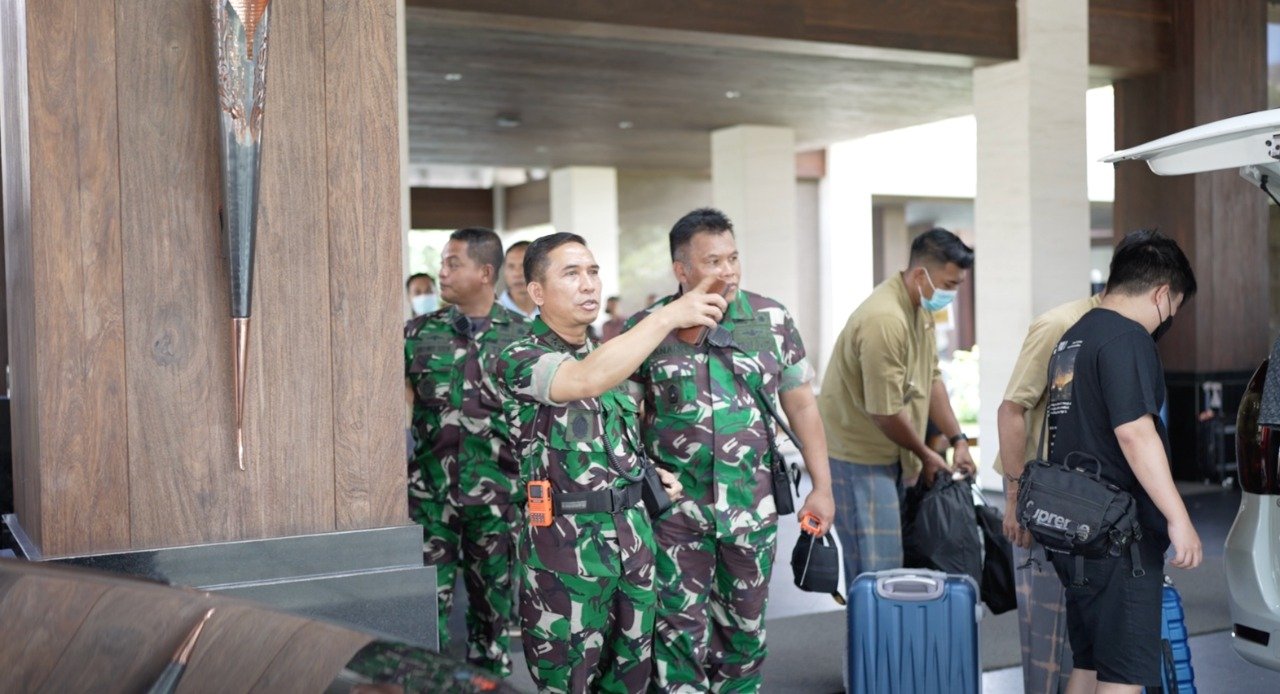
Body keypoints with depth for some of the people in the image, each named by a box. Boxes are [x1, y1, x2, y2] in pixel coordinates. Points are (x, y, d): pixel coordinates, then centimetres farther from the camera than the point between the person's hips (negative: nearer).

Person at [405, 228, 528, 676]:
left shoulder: (519, 335, 1)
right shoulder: (419, 333, 3)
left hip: (496, 492, 0)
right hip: (431, 489, 1)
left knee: (493, 597, 11)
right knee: (430, 599, 1)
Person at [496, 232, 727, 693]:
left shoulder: (610, 353, 11)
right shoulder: (520, 360, -13)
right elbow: (587, 380, -34)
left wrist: (649, 471, 5)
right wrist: (669, 315, -34)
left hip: (632, 531, 7)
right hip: (565, 541, -6)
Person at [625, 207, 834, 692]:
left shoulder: (772, 320, -1)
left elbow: (801, 404, 3)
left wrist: (822, 486, 1)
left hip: (753, 502, 2)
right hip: (676, 504, -2)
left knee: (745, 621, 16)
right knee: (681, 628, 4)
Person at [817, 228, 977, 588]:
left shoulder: (921, 308, 7)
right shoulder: (885, 320, -26)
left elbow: (931, 377, 14)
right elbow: (886, 411, -22)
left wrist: (957, 439, 8)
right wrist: (925, 455, -7)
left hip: (890, 456, 10)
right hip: (858, 459, -10)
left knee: (893, 562, 13)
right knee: (877, 569, -7)